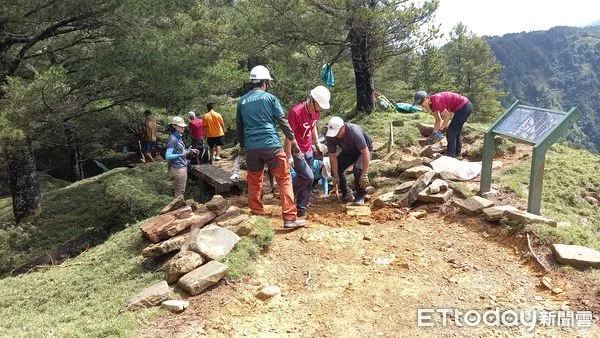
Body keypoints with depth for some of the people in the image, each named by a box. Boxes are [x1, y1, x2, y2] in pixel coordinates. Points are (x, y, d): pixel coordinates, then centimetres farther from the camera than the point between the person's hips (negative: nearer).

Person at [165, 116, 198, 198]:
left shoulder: (179, 137, 7)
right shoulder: (173, 139, -19)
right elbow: (168, 156, -23)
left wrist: (190, 150, 11)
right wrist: (181, 155, -34)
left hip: (182, 167, 9)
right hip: (178, 168, -9)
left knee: (178, 190, 18)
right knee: (180, 191, 0)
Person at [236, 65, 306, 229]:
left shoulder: (242, 101, 13)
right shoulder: (270, 98, 2)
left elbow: (238, 127, 18)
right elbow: (283, 121, -1)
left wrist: (243, 146, 30)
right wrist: (293, 141, 6)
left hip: (251, 148, 4)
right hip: (271, 145, -4)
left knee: (254, 183, 15)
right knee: (284, 180, 1)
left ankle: (257, 216, 19)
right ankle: (290, 218, -3)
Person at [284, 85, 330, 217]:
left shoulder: (315, 111, -1)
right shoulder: (296, 112, -25)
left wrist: (317, 143, 15)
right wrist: (289, 156, -22)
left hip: (308, 150, 8)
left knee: (308, 180, 8)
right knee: (308, 177, -14)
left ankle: (302, 207, 20)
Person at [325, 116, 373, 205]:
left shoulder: (354, 132, -40)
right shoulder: (330, 136, -25)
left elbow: (365, 153, -37)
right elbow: (332, 156, -17)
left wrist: (365, 175, -39)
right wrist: (335, 176, -19)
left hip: (364, 149, -5)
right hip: (348, 151, 5)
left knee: (358, 169, -30)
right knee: (335, 169, -11)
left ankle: (360, 196, -8)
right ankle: (347, 194, 7)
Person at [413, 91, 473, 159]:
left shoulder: (436, 101, -23)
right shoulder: (431, 104, 5)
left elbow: (448, 116, -16)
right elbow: (438, 120, 12)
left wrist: (440, 130, -13)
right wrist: (434, 133, 7)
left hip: (465, 107, -10)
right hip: (465, 107, 10)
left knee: (451, 133, -5)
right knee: (455, 132, 19)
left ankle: (450, 156, 3)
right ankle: (457, 154, 30)